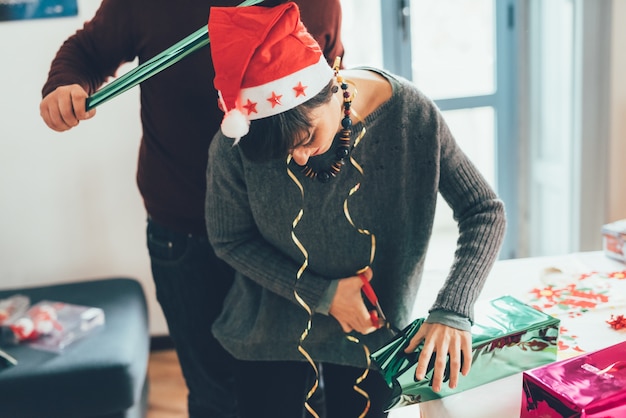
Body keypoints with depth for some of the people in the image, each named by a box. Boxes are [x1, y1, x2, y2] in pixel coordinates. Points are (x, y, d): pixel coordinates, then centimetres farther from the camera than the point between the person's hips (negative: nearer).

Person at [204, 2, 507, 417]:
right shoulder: (237, 141, -24)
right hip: (271, 334, 0)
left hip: (373, 335, 0)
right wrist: (322, 295, -20)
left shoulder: (409, 115, -25)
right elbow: (230, 239, -10)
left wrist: (452, 312, -29)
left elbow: (485, 212, -17)